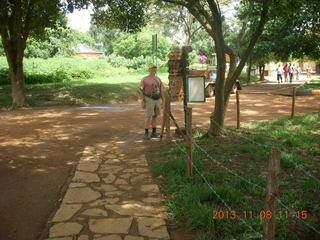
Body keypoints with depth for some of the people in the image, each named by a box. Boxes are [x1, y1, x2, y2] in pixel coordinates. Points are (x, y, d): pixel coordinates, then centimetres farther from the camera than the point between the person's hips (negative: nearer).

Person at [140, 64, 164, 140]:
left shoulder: (158, 79, 10)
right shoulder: (144, 79, -6)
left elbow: (161, 90, 10)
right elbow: (141, 91, -7)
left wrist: (163, 101, 6)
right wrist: (142, 101, -13)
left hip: (157, 99, 5)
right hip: (149, 99, -5)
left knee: (155, 116, 8)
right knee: (148, 116, -10)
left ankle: (154, 133, 15)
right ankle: (146, 133, -2)